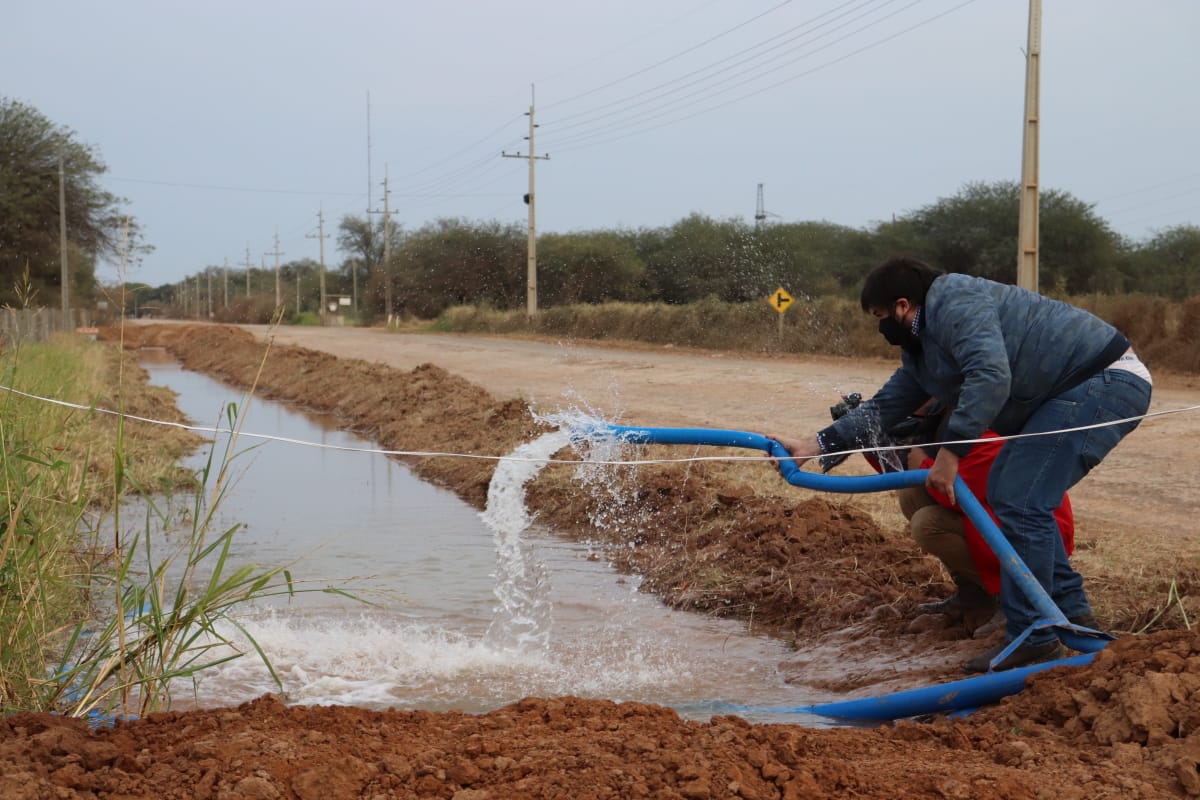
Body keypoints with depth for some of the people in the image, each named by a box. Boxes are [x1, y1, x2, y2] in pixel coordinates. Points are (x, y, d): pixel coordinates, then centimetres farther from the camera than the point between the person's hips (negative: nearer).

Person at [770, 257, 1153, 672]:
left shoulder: (954, 302, -16)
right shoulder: (920, 350, 17)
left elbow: (990, 375, -29)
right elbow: (884, 407, 18)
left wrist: (951, 451, -28)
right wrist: (815, 444, 11)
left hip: (1106, 381, -11)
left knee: (1019, 501, -13)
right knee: (1006, 489, 16)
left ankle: (1032, 638, -6)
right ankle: (1069, 610, 23)